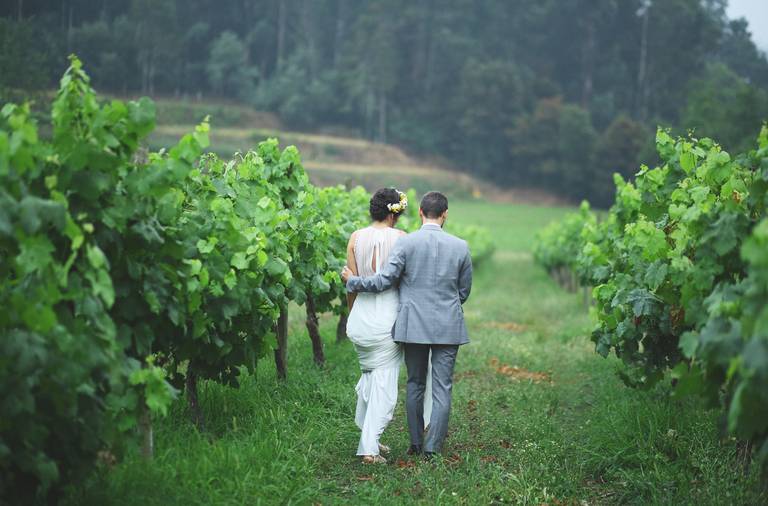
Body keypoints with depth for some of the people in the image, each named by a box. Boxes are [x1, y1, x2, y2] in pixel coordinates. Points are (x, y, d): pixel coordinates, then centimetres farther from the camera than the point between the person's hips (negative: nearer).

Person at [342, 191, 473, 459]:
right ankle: (432, 448, 1)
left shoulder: (406, 243, -9)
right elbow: (464, 291, 7)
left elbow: (384, 280, -10)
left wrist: (352, 280, 6)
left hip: (414, 325, 0)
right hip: (448, 327, 0)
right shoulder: (460, 247, -2)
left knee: (415, 384, 14)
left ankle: (416, 443, 19)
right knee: (442, 387, 3)